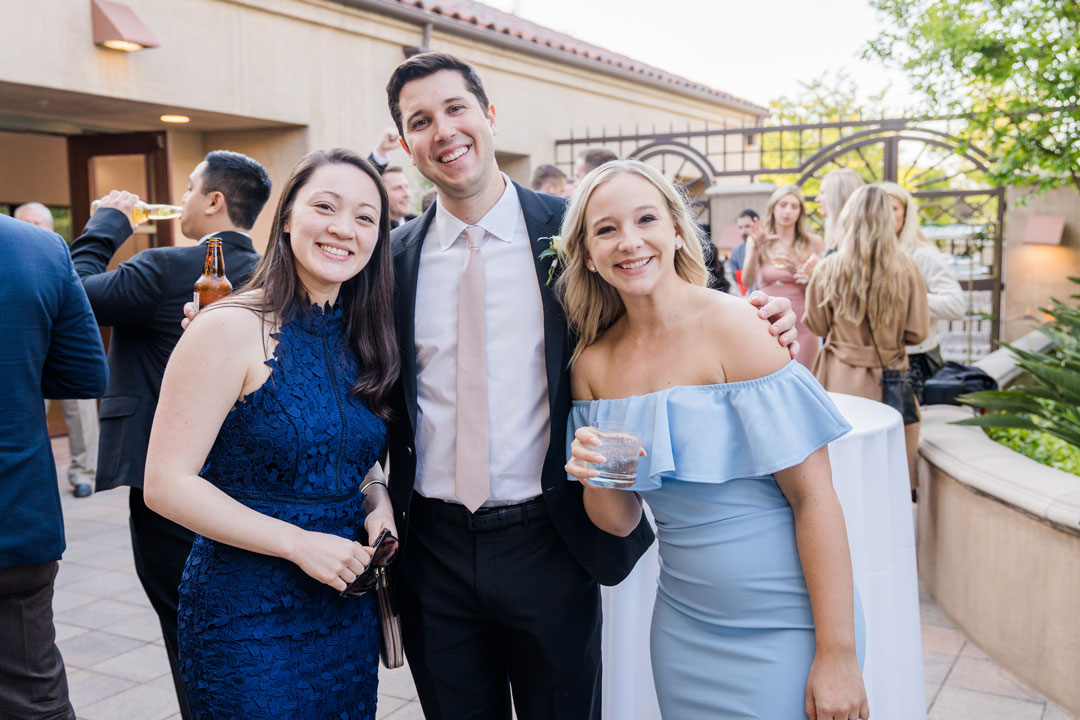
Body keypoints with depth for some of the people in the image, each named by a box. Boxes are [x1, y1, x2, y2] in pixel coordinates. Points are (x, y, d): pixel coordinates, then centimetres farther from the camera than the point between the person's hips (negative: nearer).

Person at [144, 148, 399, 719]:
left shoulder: (360, 339, 6)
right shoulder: (232, 329, -15)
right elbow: (167, 485, -17)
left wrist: (376, 498, -4)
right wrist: (299, 542, -20)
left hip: (348, 607, 7)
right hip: (248, 613, -6)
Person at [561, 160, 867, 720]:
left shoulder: (734, 327, -16)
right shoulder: (592, 362, -1)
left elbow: (812, 494, -16)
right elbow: (620, 521, 4)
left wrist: (838, 654, -17)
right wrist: (594, 477, -17)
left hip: (787, 626, -4)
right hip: (685, 626, 5)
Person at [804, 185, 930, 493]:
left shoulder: (829, 267, -7)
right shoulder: (905, 268, -7)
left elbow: (817, 325, 4)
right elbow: (917, 332, -3)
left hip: (840, 380, 0)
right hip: (890, 383, 0)